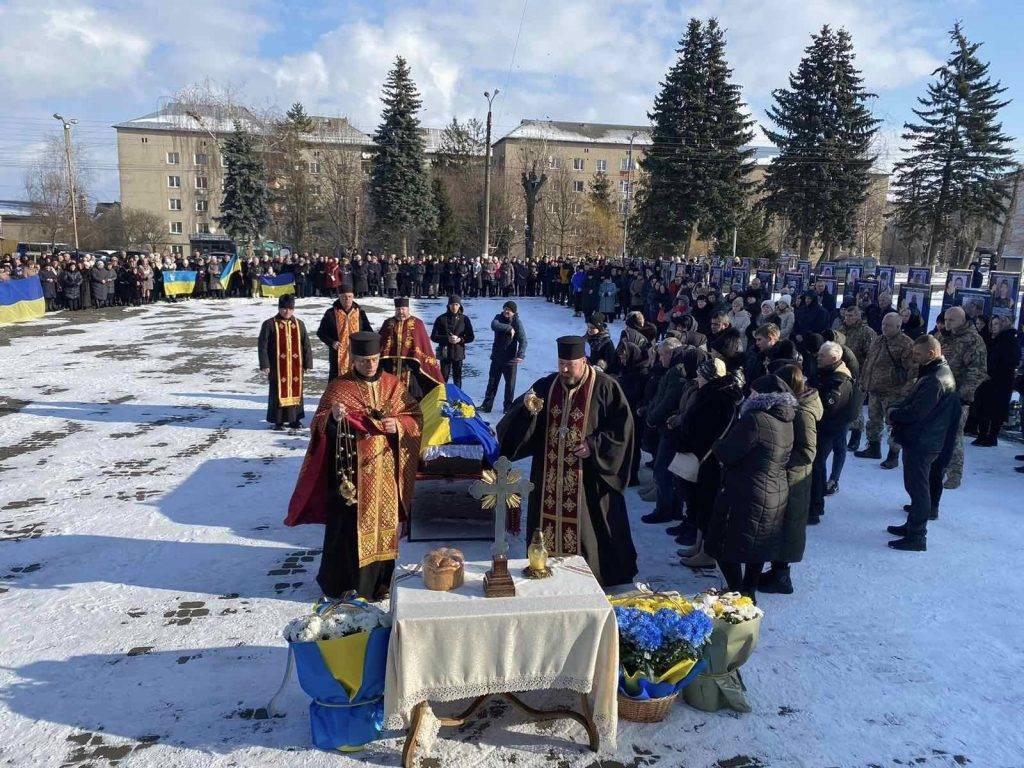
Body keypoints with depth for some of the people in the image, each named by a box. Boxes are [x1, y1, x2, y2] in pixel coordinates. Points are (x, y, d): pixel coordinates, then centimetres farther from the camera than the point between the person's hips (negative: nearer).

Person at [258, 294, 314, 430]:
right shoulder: (269, 325, -2)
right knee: (279, 391, 2)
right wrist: (264, 365, -10)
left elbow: (306, 345, 9)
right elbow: (263, 346, -4)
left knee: (296, 390, 9)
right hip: (277, 367, -3)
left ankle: (294, 418, 21)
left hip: (296, 366, 3)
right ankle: (278, 420, 12)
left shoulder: (299, 324, 8)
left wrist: (308, 363, 5)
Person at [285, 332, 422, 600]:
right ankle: (345, 584, 16)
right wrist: (334, 419, -27)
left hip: (385, 471, 3)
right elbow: (320, 425, -5)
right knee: (348, 525, 0)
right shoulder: (339, 387, -4)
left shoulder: (394, 385, 5)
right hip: (350, 470, -3)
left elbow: (416, 417, 8)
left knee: (383, 522, 10)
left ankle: (380, 581, 26)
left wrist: (398, 425, -12)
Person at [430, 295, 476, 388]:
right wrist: (447, 339, -15)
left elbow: (471, 337, 6)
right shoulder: (441, 319, 1)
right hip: (445, 353, -1)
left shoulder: (464, 319, 4)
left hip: (458, 352, 1)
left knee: (457, 377, 8)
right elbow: (433, 337, -1)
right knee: (443, 377, -2)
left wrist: (460, 339, -13)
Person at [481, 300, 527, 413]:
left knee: (510, 384, 6)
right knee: (492, 382, 11)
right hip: (496, 357, 3)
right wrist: (509, 328, -28)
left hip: (510, 359, -3)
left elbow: (523, 341, -17)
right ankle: (487, 406, 19)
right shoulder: (499, 317, 1)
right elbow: (494, 325, -22)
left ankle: (508, 407, 19)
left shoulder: (517, 322, -10)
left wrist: (521, 355, -31)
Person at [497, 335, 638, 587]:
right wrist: (527, 409, -17)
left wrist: (594, 446, -17)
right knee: (550, 525, 10)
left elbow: (623, 427, -7)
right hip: (550, 478, 4)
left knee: (586, 528, 4)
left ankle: (595, 574, 20)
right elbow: (518, 424, 5)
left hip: (588, 478, -4)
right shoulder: (546, 386, 5)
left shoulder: (605, 387, -7)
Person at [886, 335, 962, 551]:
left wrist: (893, 414, -9)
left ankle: (916, 537, 5)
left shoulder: (935, 380, -24)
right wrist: (898, 408, 1)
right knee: (918, 485, 19)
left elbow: (915, 412, -26)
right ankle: (912, 525, 32)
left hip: (922, 443, -10)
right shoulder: (940, 372, 10)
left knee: (917, 487, -2)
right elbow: (913, 400, 15)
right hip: (925, 440, 10)